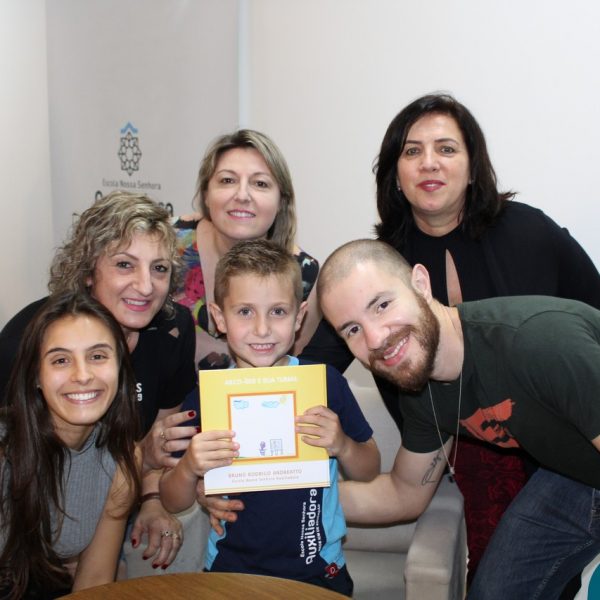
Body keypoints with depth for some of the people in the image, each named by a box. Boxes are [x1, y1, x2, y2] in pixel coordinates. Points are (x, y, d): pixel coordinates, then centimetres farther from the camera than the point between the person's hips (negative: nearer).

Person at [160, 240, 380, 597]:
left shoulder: (325, 382, -6)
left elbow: (369, 471, 4)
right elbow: (173, 503, 1)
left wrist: (342, 446, -15)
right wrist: (189, 468, -19)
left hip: (318, 571, 0)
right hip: (231, 569, 0)